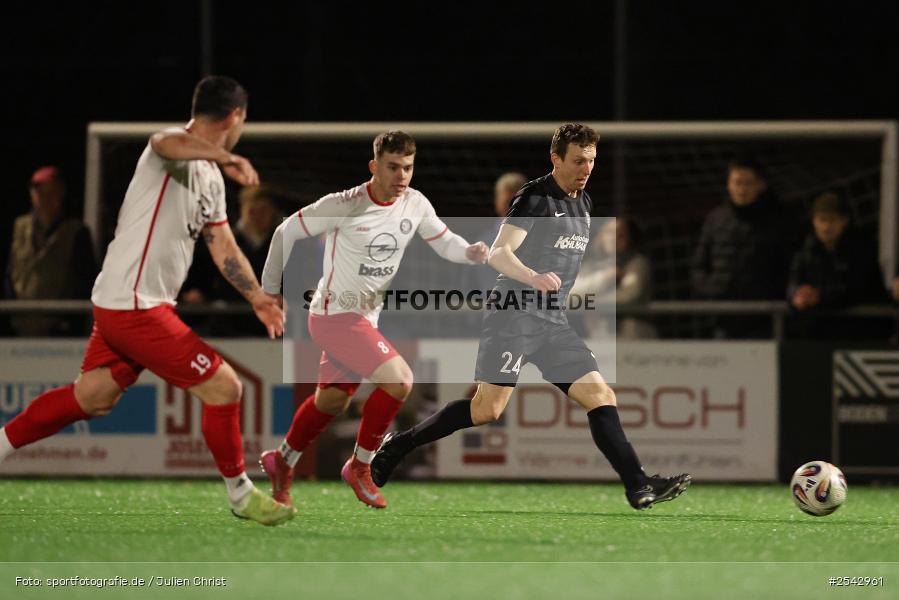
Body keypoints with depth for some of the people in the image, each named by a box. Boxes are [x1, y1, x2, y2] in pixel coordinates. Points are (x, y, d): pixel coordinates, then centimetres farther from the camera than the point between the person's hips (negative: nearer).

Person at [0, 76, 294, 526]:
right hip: (134, 307, -10)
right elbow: (170, 144, -42)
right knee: (223, 388, -5)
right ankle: (240, 495, 10)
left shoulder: (210, 176, 15)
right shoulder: (176, 145, -15)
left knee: (92, 398, 18)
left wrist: (257, 297, 23)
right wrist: (225, 157, -56)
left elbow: (221, 244, 25)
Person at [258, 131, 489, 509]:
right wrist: (269, 291, -2)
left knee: (332, 401, 20)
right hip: (334, 316, -8)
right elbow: (286, 232, -9)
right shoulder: (345, 206, -20)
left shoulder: (415, 205, -3)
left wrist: (471, 252, -15)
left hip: (364, 318, 8)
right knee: (399, 380, -21)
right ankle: (360, 466, -4)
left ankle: (282, 462, 42)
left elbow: (445, 242, 8)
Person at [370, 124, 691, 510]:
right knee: (487, 409, -15)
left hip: (553, 323, 8)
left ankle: (638, 487, -6)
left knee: (601, 396, -3)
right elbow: (498, 253, -22)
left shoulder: (584, 203, 16)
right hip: (514, 316, -8)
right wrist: (533, 278, -39)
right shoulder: (536, 197, -10)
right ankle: (398, 446, -1)